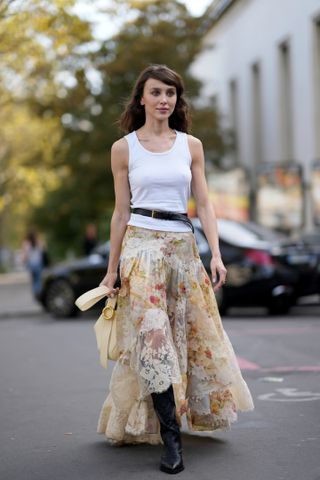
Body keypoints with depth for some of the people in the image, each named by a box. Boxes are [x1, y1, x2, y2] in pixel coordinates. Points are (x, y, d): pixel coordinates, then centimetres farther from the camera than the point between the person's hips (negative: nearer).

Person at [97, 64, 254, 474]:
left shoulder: (191, 145, 10)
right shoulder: (124, 148, 4)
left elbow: (203, 204, 7)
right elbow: (121, 212, 6)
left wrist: (216, 254, -5)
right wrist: (112, 268, 6)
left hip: (183, 245, 4)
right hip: (142, 243, -3)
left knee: (194, 333, 8)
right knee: (151, 335, -14)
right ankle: (170, 439, -14)